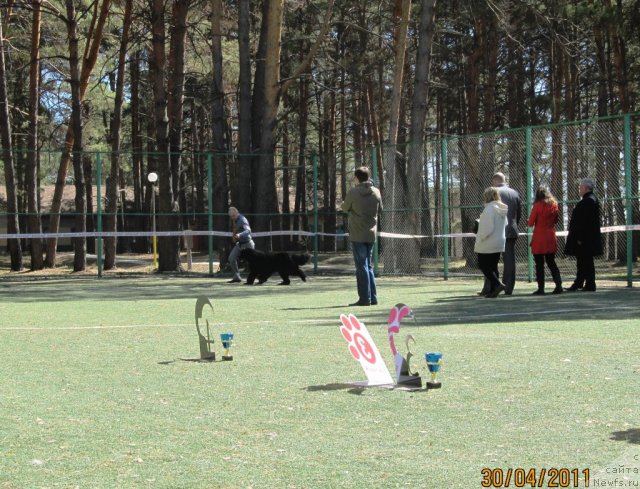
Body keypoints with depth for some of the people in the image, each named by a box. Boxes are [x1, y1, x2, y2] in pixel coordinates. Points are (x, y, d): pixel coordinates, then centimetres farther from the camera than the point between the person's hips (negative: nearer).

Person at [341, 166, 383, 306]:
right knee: (368, 266, 14)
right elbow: (380, 208, 14)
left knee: (362, 266, -2)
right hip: (371, 234, 5)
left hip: (357, 235, -5)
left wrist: (342, 204, 24)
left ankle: (365, 298, -4)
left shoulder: (352, 193, -11)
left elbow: (345, 208, 4)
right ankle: (372, 297, 13)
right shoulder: (376, 192, 1)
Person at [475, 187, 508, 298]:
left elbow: (488, 228, -24)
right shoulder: (502, 209, 9)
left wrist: (480, 238, -13)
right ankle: (493, 290, 12)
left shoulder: (490, 209, -19)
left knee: (483, 265, 1)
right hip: (500, 242, 8)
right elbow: (505, 225, 16)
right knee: (493, 266, 13)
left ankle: (498, 284, -13)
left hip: (488, 244, -8)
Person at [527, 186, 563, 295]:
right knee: (551, 262, 13)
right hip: (551, 238, 5)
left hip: (539, 238, -5)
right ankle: (558, 285, 1)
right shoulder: (554, 205, 5)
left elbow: (530, 223, -7)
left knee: (539, 264, 1)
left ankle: (541, 288, 0)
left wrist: (529, 222, 13)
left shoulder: (538, 206, -10)